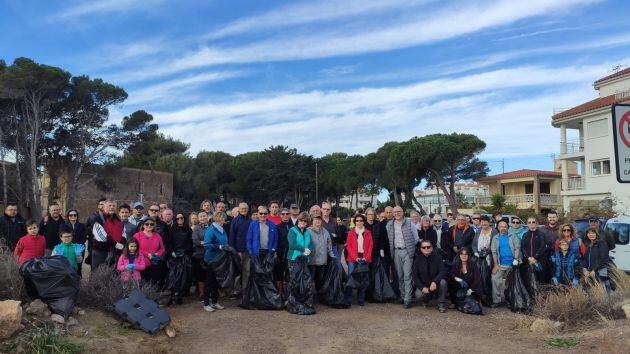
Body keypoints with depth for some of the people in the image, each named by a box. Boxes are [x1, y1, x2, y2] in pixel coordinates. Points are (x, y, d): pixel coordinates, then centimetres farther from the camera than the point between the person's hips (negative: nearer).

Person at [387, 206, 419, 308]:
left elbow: (416, 238, 5)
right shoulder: (389, 224, 8)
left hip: (406, 251, -3)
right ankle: (402, 296, 18)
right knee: (399, 276, 9)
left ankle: (407, 299, -5)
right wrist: (391, 247, 5)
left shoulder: (409, 223, 0)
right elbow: (387, 238, 12)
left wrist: (410, 247, 3)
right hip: (396, 252, 3)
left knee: (407, 276, -6)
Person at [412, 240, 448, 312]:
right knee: (418, 295, -30)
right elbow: (414, 276, -5)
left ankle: (441, 304, -8)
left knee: (443, 282, -31)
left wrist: (435, 282, -31)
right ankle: (426, 300, 11)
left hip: (435, 284, 0)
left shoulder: (437, 257, -7)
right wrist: (422, 287, -19)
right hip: (423, 285, 0)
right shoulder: (418, 259, -4)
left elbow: (442, 272, -15)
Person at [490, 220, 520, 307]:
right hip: (500, 265, 1)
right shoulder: (495, 238, 8)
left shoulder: (512, 236, 6)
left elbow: (517, 248, -1)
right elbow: (494, 252, 4)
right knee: (495, 280, -10)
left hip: (512, 264, -1)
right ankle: (496, 301, -4)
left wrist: (516, 259, -13)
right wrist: (496, 265, -3)